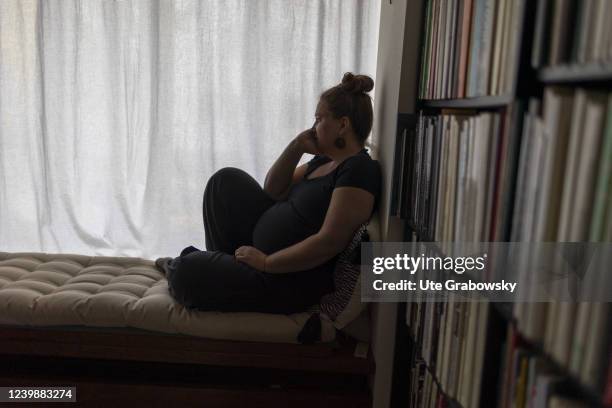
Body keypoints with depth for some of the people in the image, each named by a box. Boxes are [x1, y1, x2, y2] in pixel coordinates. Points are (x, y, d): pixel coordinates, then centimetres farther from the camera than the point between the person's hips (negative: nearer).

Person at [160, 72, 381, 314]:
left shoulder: (359, 170, -20)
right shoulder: (326, 159, 10)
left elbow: (329, 241, -27)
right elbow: (273, 190, 13)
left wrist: (266, 262, -20)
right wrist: (296, 147, -1)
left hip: (291, 285, -9)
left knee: (185, 272, -17)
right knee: (227, 179, 9)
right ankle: (223, 262, 15)